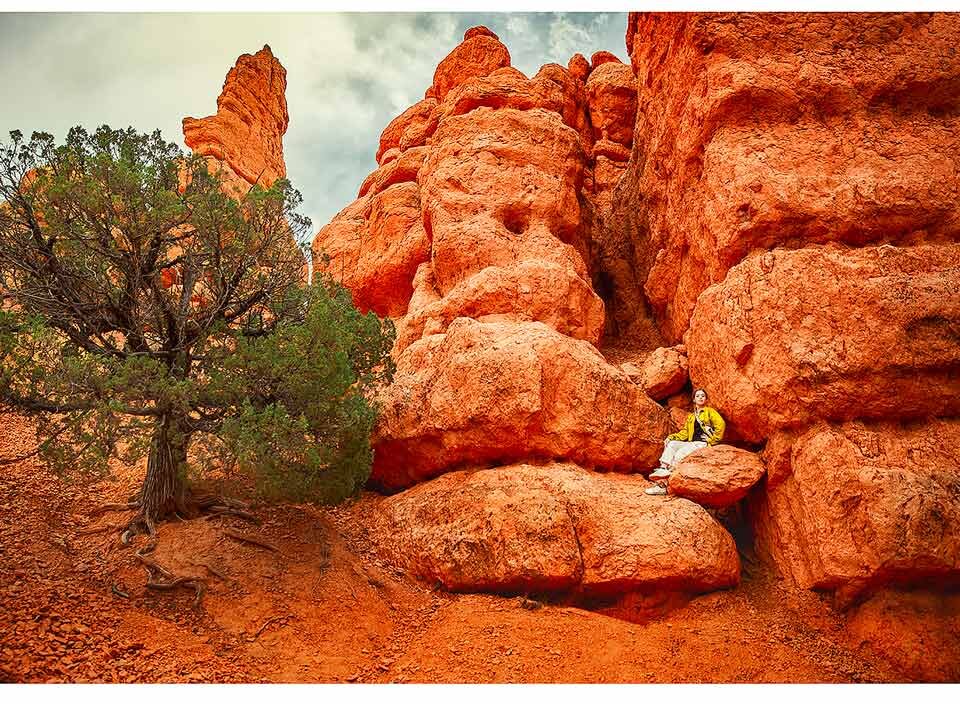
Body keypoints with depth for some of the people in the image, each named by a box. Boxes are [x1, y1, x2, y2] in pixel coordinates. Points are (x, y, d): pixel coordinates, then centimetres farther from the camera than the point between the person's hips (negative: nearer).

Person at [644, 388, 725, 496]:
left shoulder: (710, 412, 8)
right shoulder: (690, 417, 26)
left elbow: (721, 425, -7)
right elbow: (684, 433, 19)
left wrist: (712, 441, -13)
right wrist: (671, 437, 2)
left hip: (703, 444, -6)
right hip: (692, 443, 6)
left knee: (680, 453, -28)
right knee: (671, 444, -19)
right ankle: (663, 469, -39)